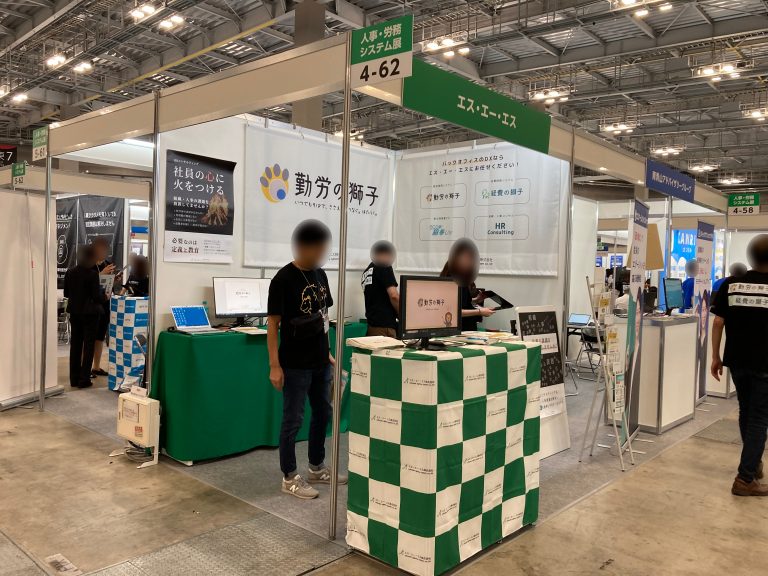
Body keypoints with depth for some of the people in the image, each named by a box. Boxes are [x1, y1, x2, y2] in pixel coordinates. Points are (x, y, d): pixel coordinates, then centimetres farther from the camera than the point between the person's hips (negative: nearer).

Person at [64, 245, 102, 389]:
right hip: (90, 313, -5)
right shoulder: (92, 274, -16)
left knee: (75, 345, 13)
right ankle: (83, 379, 5)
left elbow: (66, 293, 6)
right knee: (88, 345, 4)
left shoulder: (70, 272, 0)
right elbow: (97, 296, -16)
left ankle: (74, 378, 19)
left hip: (75, 312, 5)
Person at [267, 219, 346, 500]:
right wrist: (274, 366, -16)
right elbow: (273, 323, -14)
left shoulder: (320, 274, 6)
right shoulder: (283, 279, -15)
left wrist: (327, 352, 14)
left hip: (319, 361, 8)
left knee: (323, 413, 17)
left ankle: (317, 468, 34)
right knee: (293, 420, 3)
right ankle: (290, 477, 18)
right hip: (295, 364, -8)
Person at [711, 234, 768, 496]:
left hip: (737, 361, 3)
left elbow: (718, 322, -1)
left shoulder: (730, 285, -3)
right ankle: (745, 479, 2)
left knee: (746, 413, 20)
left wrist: (715, 357, 7)